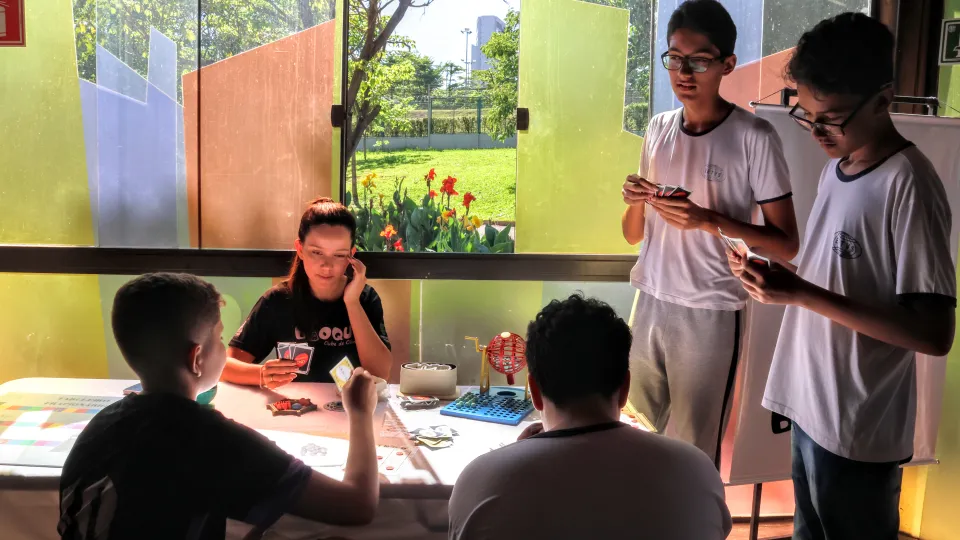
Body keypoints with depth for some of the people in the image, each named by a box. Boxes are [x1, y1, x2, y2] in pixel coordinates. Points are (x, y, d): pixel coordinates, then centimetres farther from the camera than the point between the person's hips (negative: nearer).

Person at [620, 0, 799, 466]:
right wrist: (636, 201, -9)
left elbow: (786, 243, -9)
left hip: (710, 314, -5)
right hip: (649, 304, 5)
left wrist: (707, 220, -22)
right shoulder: (659, 129, 7)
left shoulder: (754, 137, -10)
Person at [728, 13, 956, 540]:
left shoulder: (908, 185, -20)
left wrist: (799, 293, -26)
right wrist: (778, 277, -3)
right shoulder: (837, 166, 6)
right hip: (810, 408, 8)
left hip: (858, 430, -8)